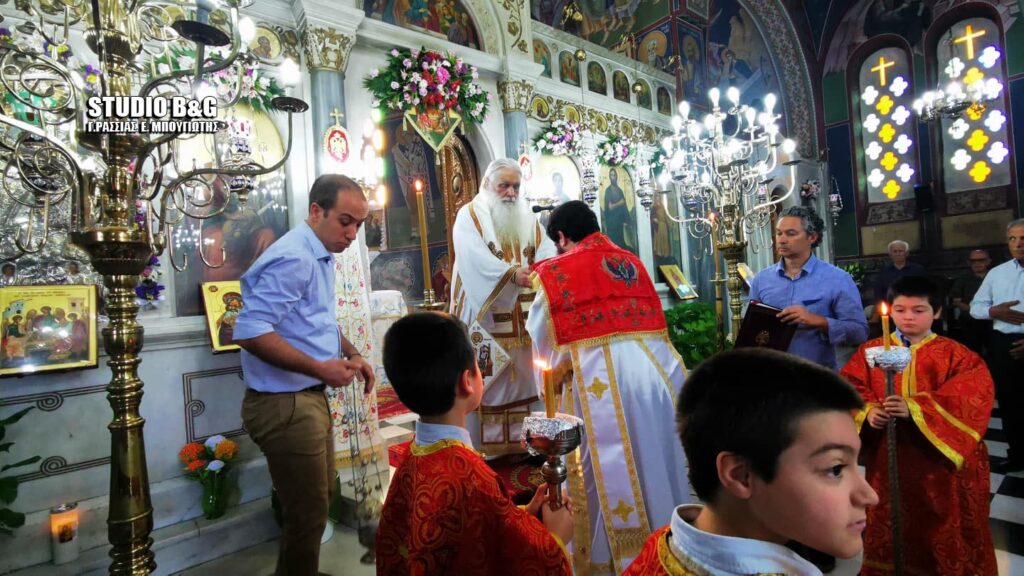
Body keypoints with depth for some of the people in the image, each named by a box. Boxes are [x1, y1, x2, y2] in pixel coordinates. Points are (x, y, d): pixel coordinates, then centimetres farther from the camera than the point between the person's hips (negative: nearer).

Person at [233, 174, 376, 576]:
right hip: (285, 404, -10)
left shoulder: (321, 257, 11)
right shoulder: (293, 258, -22)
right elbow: (249, 332, -29)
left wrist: (351, 354, 8)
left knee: (315, 499, 24)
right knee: (308, 513, 3)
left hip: (309, 397, 10)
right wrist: (320, 369, -30)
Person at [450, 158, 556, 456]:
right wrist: (512, 273, -35)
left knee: (524, 374, 9)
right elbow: (476, 258, -20)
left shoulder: (527, 218, 14)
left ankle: (523, 439, 22)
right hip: (485, 314, -5)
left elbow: (546, 251, -1)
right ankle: (482, 445, 11)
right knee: (484, 378, -1)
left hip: (522, 317, 5)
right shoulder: (469, 216, -3)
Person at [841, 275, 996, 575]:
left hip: (937, 459, -1)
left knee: (939, 526, 13)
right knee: (891, 523, 16)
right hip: (887, 457, 2)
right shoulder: (870, 351, 1)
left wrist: (915, 408, -28)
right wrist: (869, 411, -21)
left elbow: (971, 399, -16)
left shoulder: (955, 355, -4)